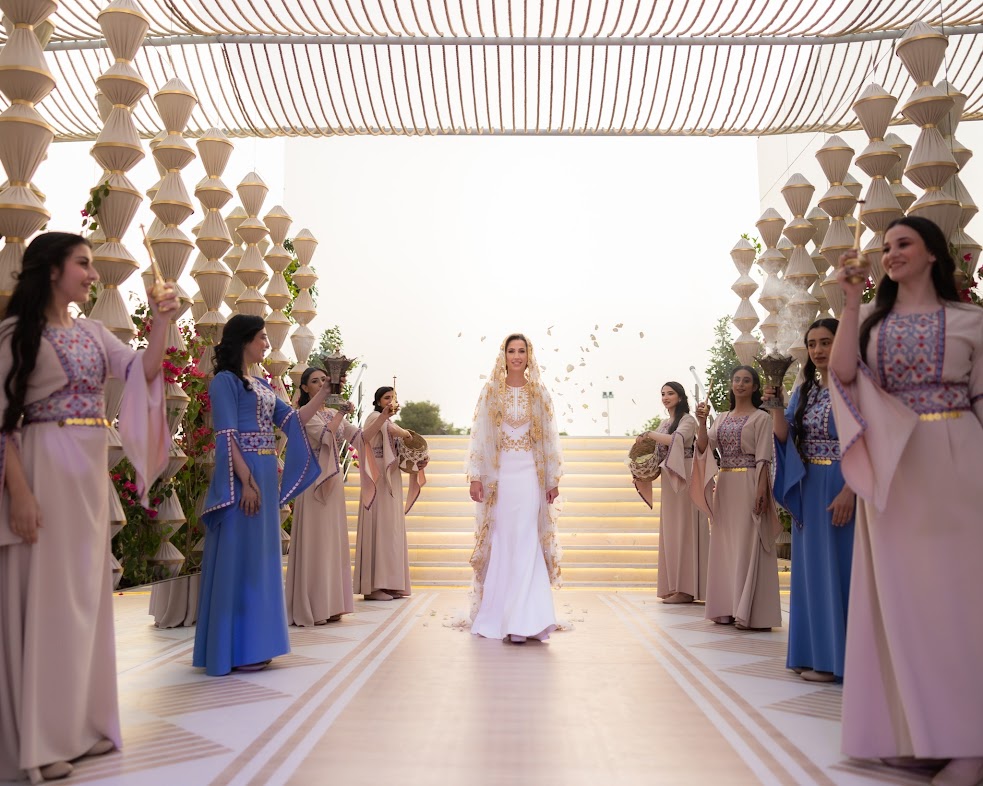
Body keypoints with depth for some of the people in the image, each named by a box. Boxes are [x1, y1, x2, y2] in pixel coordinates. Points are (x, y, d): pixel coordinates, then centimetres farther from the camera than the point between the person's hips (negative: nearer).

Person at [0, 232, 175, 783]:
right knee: (46, 595, -3)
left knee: (86, 594, 10)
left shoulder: (94, 333, 12)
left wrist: (161, 323, -11)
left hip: (92, 472, 6)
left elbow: (143, 372, 3)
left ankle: (81, 724, 21)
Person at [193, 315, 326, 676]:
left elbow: (293, 421, 16)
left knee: (259, 557, 11)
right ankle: (236, 649, 4)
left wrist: (326, 390, 12)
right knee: (239, 557, -4)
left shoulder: (261, 384, 18)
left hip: (265, 477, 9)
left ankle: (253, 644, 20)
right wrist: (247, 482, -21)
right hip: (243, 478, -9)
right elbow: (226, 437, -15)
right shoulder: (225, 381, -7)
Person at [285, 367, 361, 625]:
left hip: (333, 481, 7)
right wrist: (341, 413, -14)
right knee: (315, 541, -6)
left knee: (333, 540, 8)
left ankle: (329, 605, 14)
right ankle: (311, 608, 0)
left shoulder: (333, 414, 16)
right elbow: (326, 436, -19)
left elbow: (359, 436, 10)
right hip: (314, 481, -7)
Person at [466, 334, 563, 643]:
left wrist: (553, 479, 4)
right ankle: (500, 616, 14)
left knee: (524, 544, -5)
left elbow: (550, 438, 7)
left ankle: (520, 619, -3)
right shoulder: (491, 392, 4)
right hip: (499, 475, 0)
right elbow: (479, 436, 2)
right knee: (501, 543, 3)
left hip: (529, 475, 0)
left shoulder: (539, 393, 7)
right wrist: (475, 477, -5)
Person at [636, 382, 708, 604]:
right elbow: (657, 451, 15)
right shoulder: (664, 423, 17)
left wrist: (649, 434, -18)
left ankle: (686, 589, -3)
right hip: (668, 480, 8)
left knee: (683, 530, -7)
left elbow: (678, 439, -24)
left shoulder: (687, 420, -5)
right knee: (670, 531, 7)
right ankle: (674, 586, 12)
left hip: (684, 478, -8)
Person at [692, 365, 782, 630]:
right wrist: (701, 422, -12)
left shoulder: (761, 418, -1)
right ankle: (728, 608, 14)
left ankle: (750, 611, -3)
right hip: (725, 486, 6)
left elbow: (763, 459, -8)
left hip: (749, 484, -6)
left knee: (748, 544, -6)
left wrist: (761, 491, -17)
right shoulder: (722, 418, 14)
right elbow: (704, 447, 2)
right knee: (725, 545, 7)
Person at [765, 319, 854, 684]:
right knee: (810, 567, 10)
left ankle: (834, 657, 6)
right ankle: (812, 651, 19)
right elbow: (785, 437, 7)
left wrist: (850, 490, -21)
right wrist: (776, 407, -10)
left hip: (840, 488, -7)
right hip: (808, 489, 7)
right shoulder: (804, 390, 12)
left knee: (837, 565, -2)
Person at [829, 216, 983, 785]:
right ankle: (914, 730, 14)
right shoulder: (871, 321, 11)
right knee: (902, 593, 4)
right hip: (893, 468, 2)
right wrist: (851, 302, -9)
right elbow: (843, 373, -6)